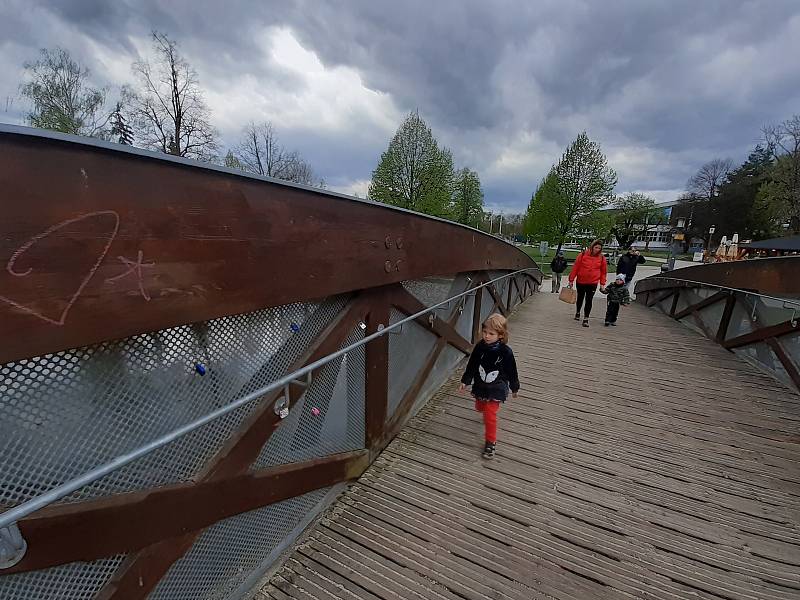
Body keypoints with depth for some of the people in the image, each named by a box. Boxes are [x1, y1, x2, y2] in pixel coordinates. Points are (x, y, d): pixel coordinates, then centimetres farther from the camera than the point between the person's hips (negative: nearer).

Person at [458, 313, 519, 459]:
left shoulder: (505, 352, -21)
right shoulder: (480, 346, -14)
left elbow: (512, 372, -6)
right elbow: (472, 365, -2)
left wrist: (514, 388, 5)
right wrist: (465, 381, 0)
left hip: (496, 390, -4)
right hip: (480, 387, 4)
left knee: (490, 416, -7)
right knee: (480, 408, 25)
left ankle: (491, 442, 15)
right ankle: (491, 409, 60)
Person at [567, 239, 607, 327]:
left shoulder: (602, 258, 0)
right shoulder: (583, 255, -6)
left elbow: (604, 271, 7)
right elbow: (575, 267, -3)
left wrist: (602, 283, 2)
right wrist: (571, 280, -3)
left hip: (593, 283, 0)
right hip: (580, 282, 0)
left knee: (589, 301, -3)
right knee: (580, 298, 17)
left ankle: (586, 319, 4)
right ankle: (577, 313, 39)